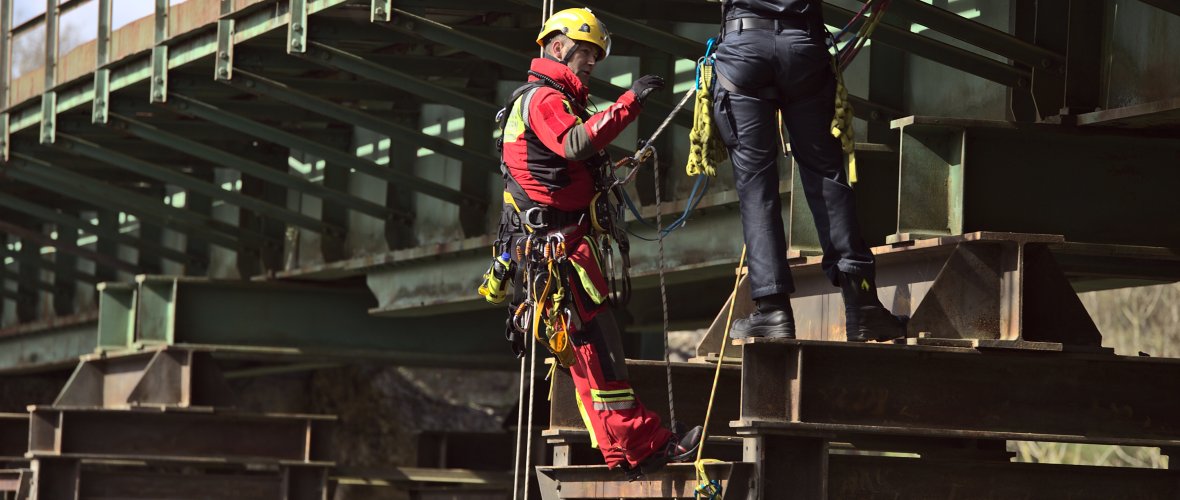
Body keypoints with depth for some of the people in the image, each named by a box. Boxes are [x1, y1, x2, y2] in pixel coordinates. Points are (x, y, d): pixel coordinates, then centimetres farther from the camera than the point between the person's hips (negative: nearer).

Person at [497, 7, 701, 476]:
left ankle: (622, 448, 9)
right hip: (558, 243, -11)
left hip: (558, 243, 11)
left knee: (588, 347, 9)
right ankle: (636, 443, -16)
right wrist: (629, 102, -32)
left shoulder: (554, 100, 25)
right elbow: (575, 143, -30)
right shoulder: (543, 98, -10)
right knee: (597, 342, -13)